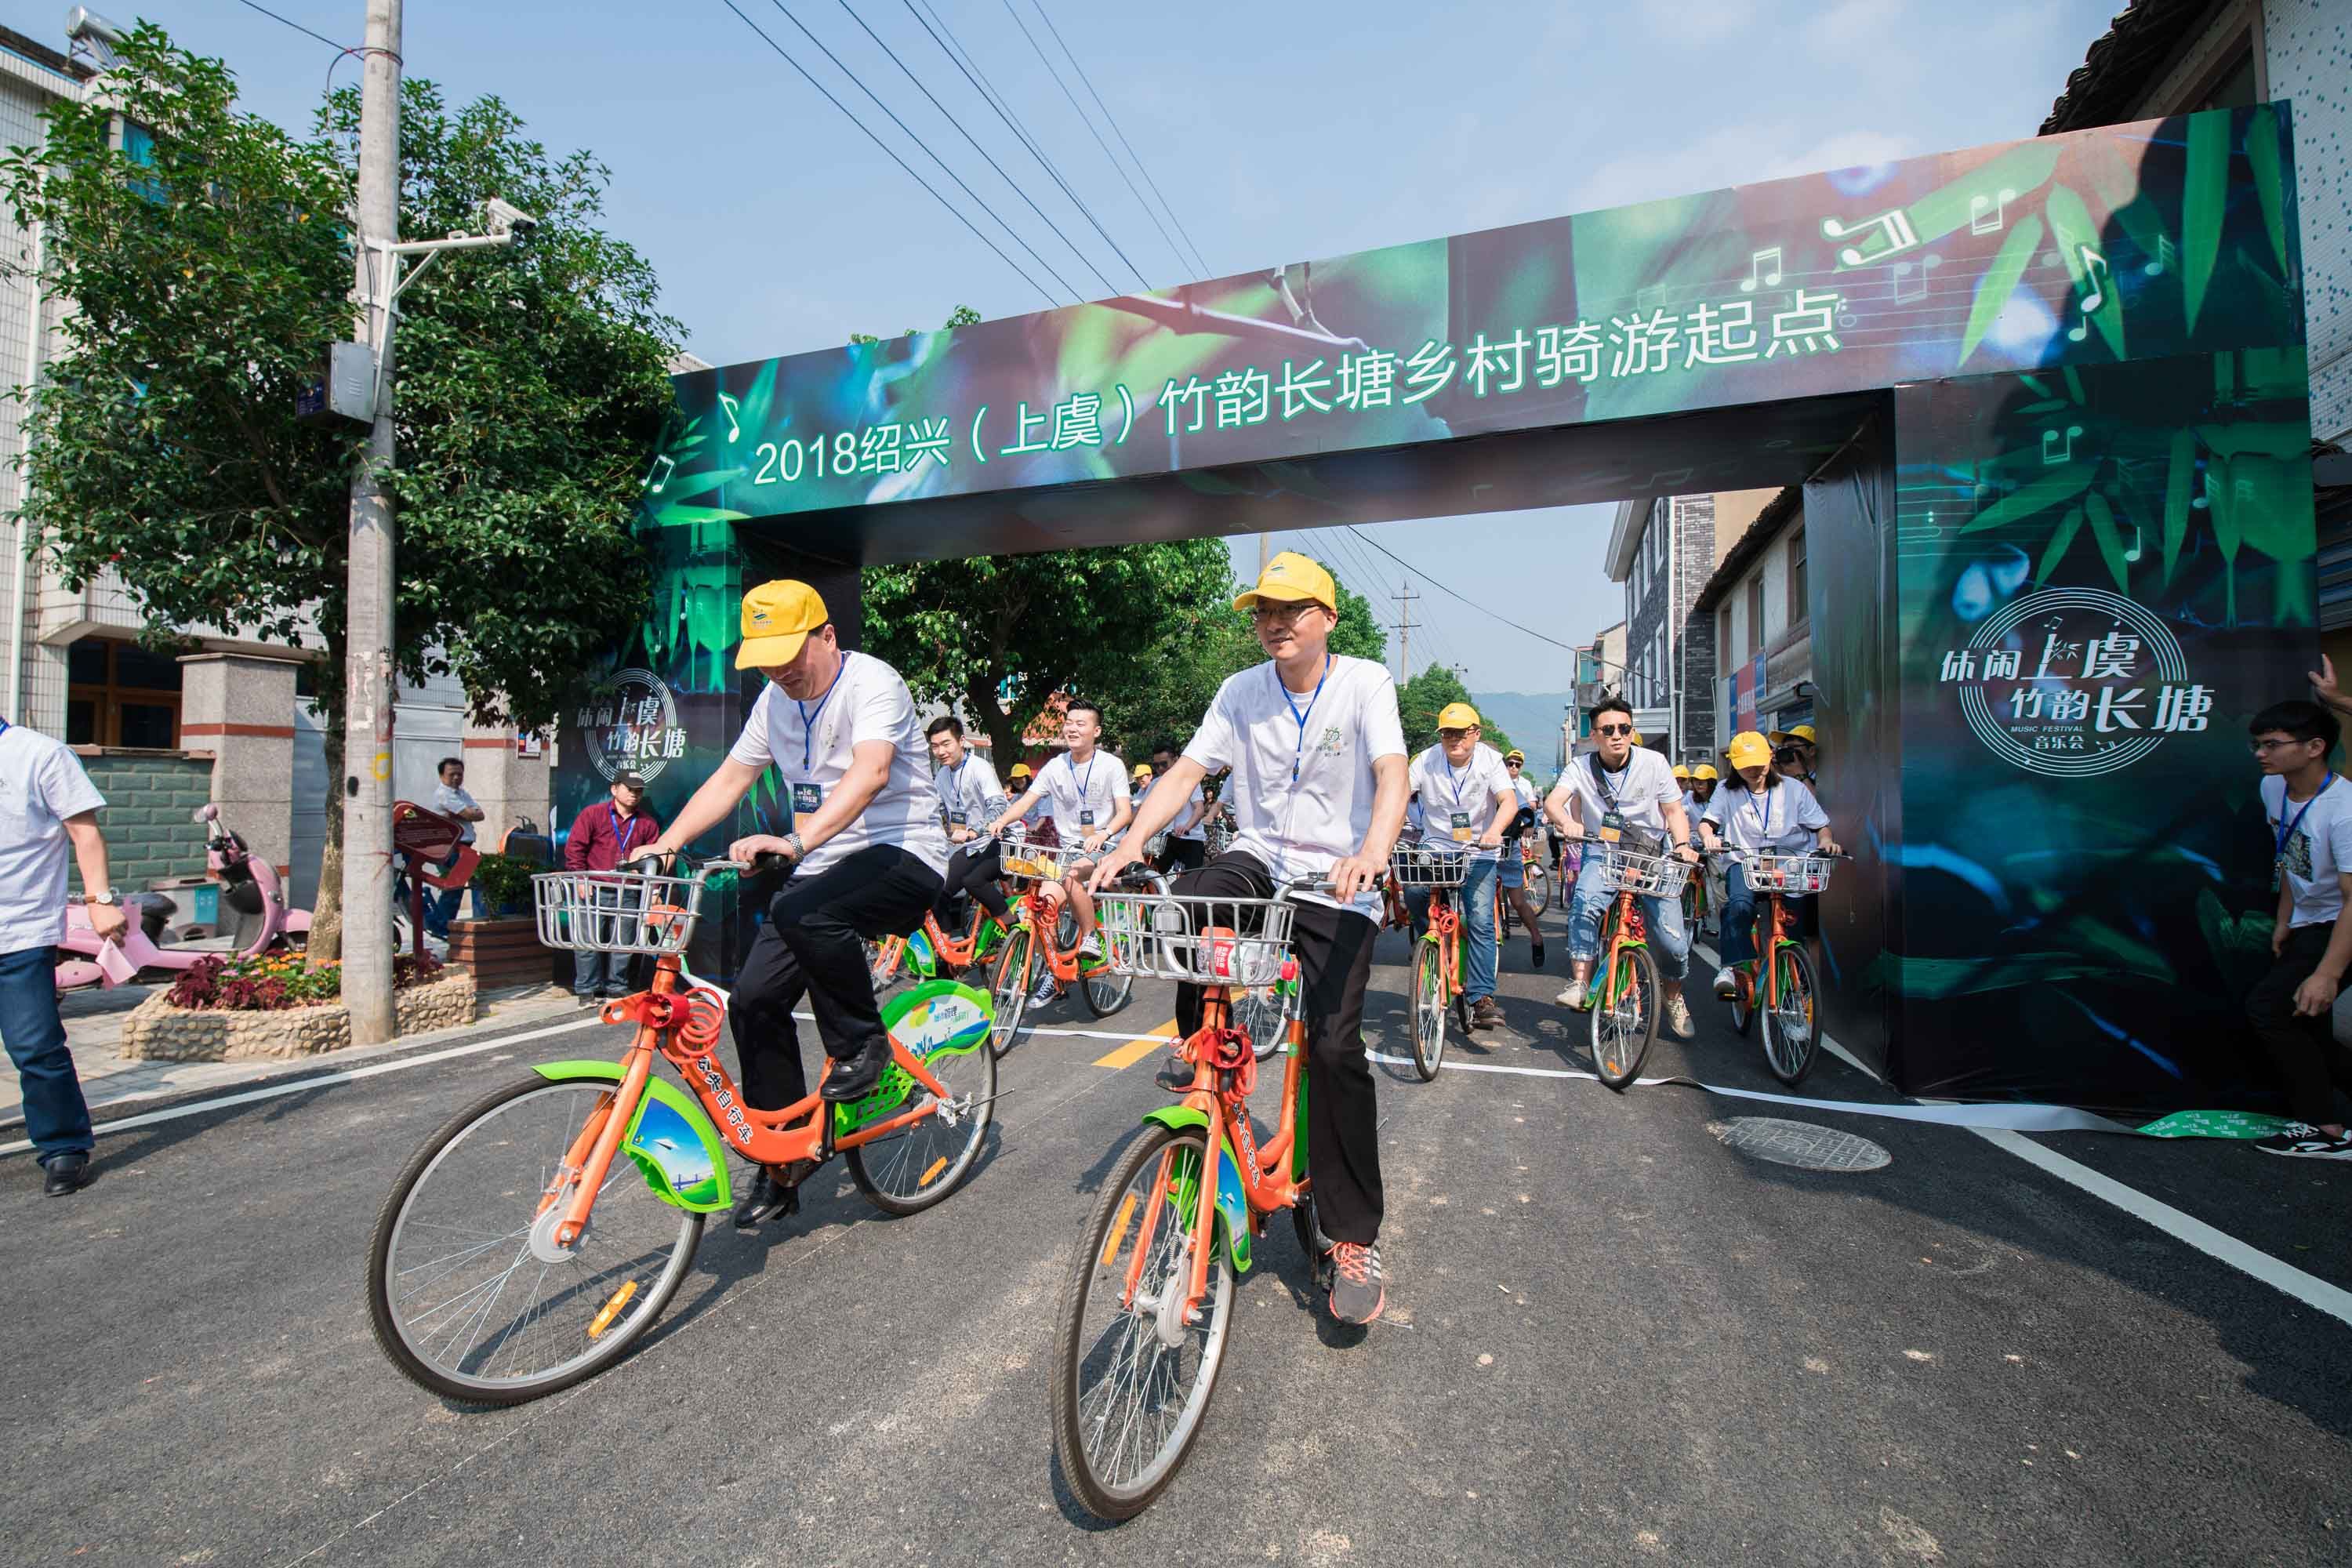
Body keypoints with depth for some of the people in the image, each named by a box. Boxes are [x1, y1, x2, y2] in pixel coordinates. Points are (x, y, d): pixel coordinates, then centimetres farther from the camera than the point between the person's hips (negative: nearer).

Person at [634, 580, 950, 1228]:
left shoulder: (872, 683, -16)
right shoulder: (775, 700, 9)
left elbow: (870, 772, -33)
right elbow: (728, 780, 12)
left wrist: (797, 841, -46)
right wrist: (665, 845, -1)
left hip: (902, 855, -7)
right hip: (822, 864, 8)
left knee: (802, 913, -36)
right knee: (754, 999, -3)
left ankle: (863, 1043, -9)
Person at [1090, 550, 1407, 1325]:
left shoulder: (1366, 682, -6)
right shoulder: (1240, 692, 2)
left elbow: (1393, 775, -20)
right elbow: (1185, 772, -4)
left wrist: (1371, 854, -39)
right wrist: (1128, 845, -19)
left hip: (1336, 885, -3)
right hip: (1259, 861, 3)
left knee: (1335, 1045, -14)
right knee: (1184, 900, -30)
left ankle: (1354, 1238, 3)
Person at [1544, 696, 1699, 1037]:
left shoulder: (1654, 763, -4)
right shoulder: (1582, 768, -4)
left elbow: (1673, 810, 1)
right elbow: (1552, 802, -19)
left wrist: (1682, 845, -18)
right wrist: (1568, 822, -42)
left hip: (1652, 855, 0)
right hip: (1604, 854, 0)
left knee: (1673, 941, -8)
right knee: (1584, 901, -33)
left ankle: (1673, 997, 23)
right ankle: (1580, 984, -24)